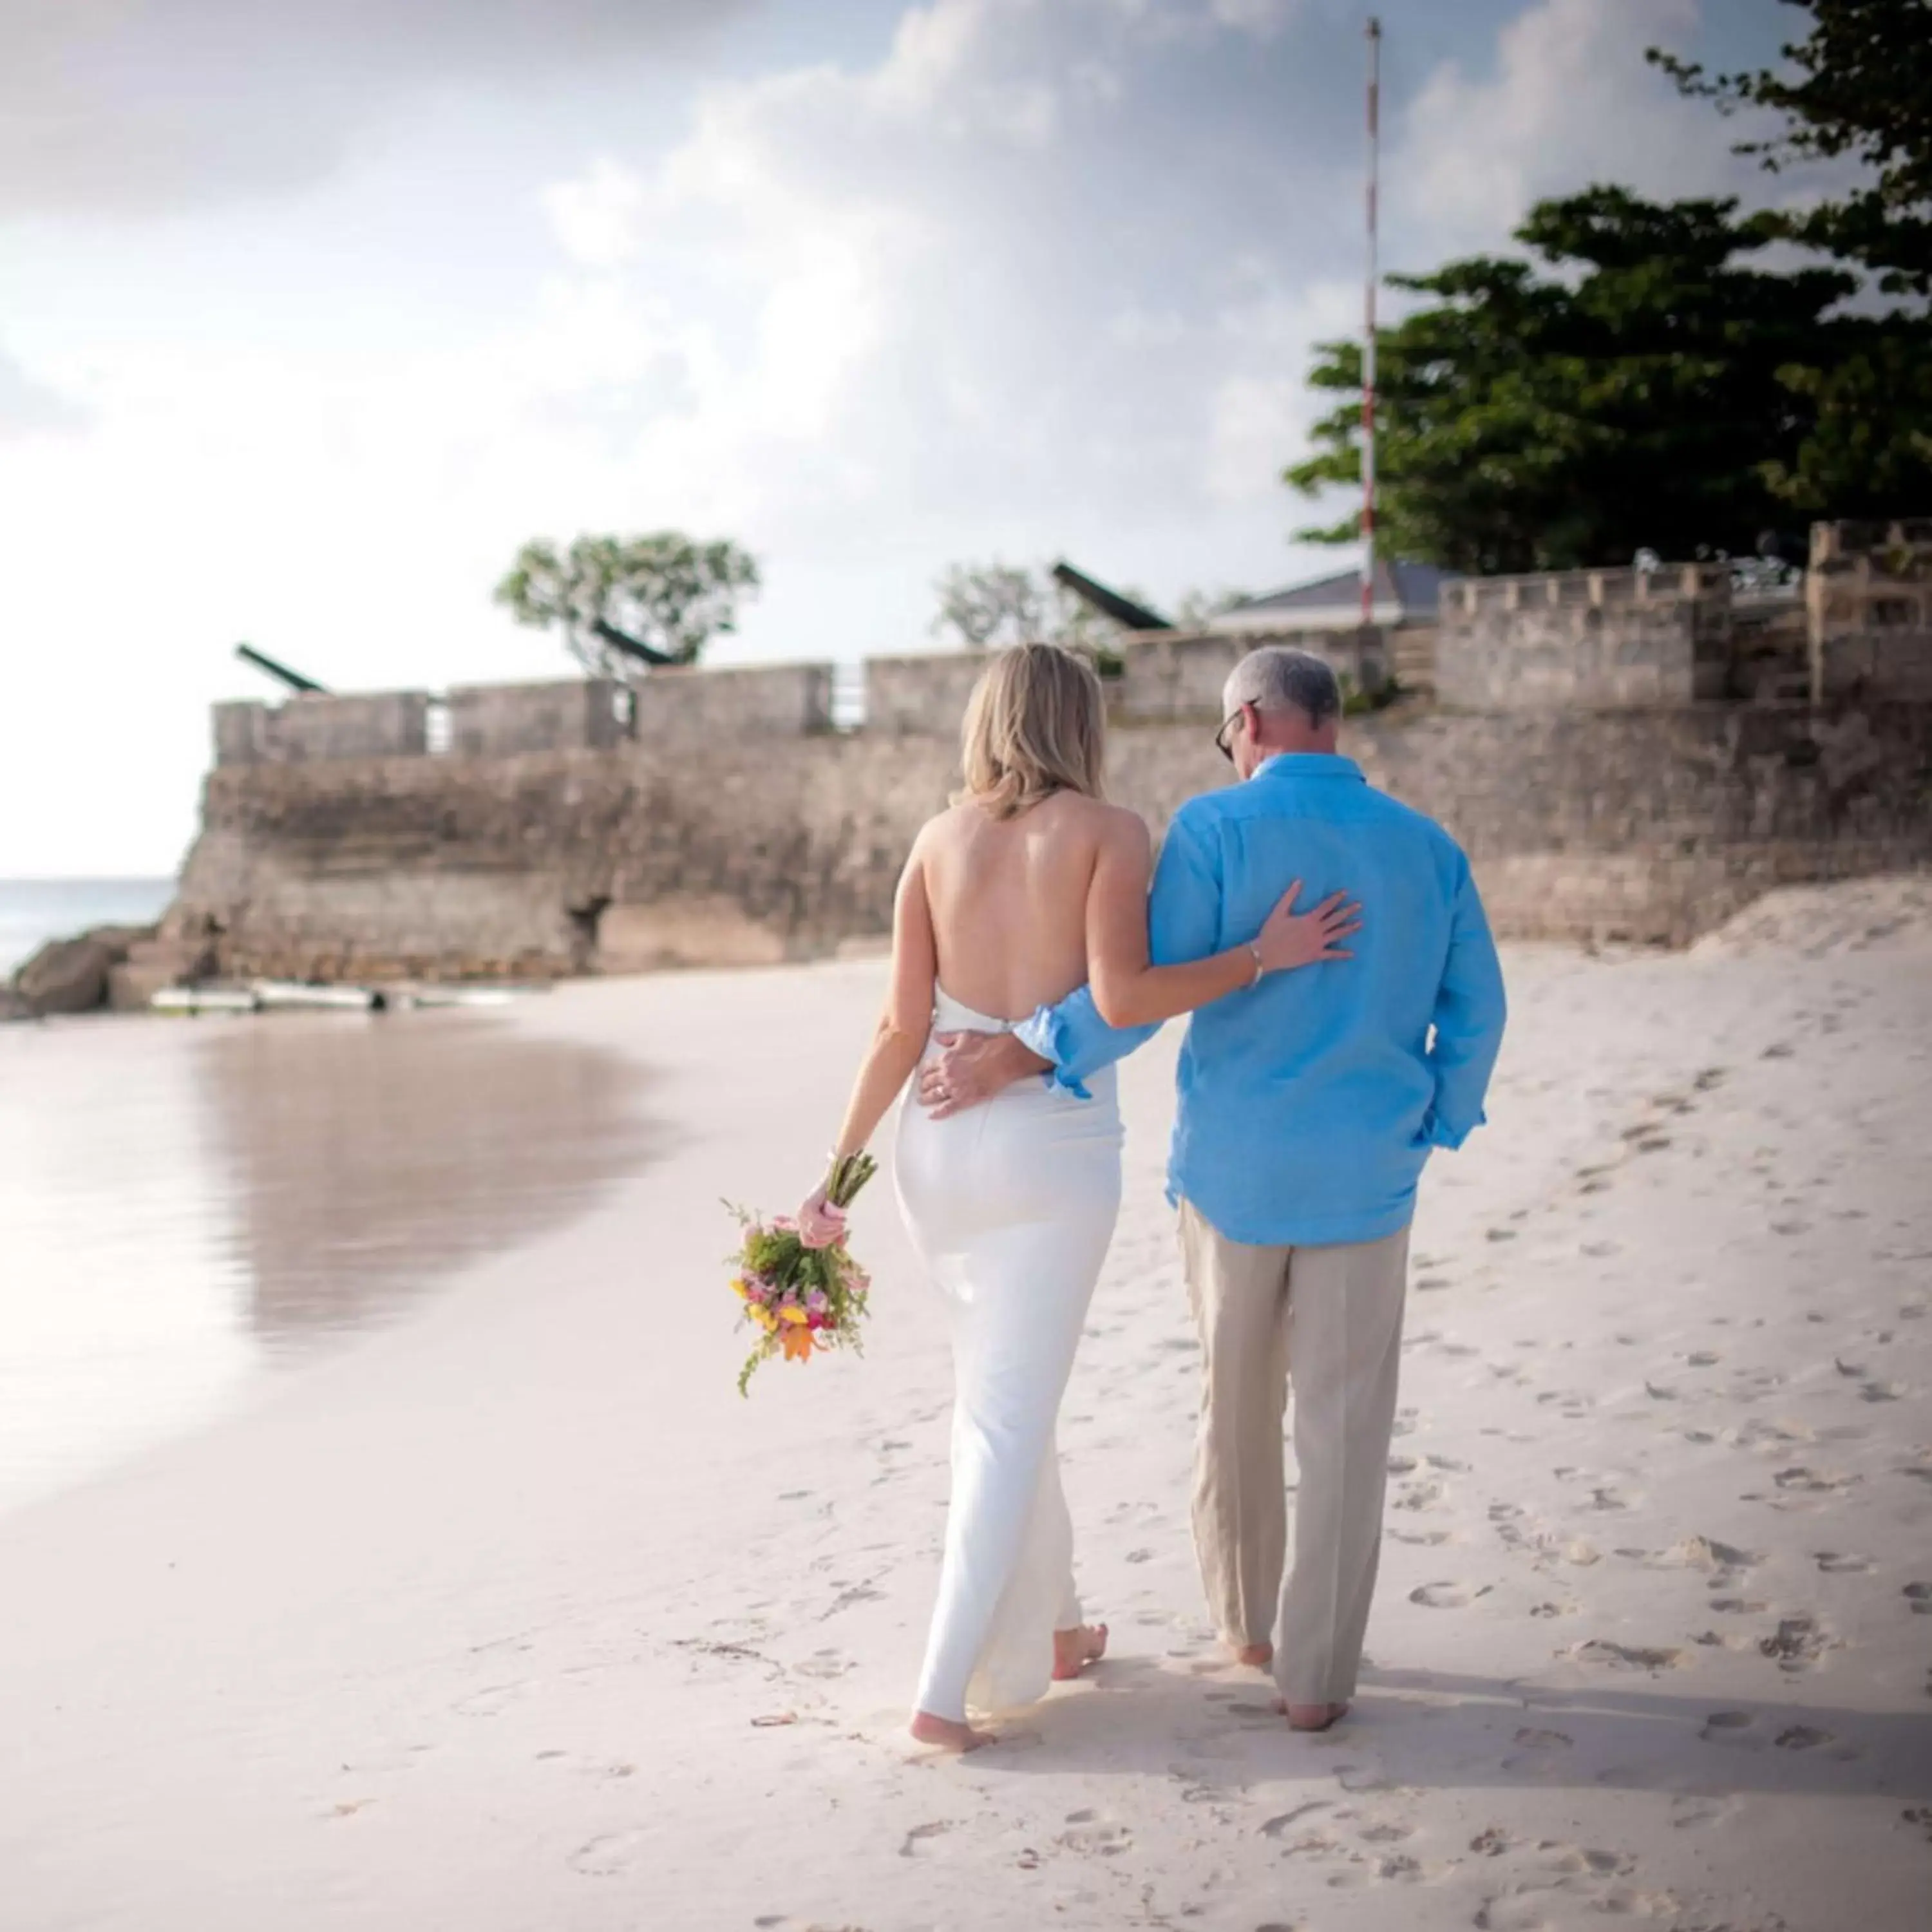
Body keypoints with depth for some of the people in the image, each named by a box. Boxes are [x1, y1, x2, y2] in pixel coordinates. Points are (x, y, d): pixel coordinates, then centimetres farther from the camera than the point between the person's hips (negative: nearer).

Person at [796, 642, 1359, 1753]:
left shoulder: (940, 841, 5)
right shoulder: (1110, 833, -6)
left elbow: (902, 1026, 2)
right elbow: (1121, 998, -17)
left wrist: (840, 1166, 7)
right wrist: (1262, 958, -7)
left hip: (942, 1140, 5)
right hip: (1056, 1144, -5)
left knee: (999, 1390, 20)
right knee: (1010, 1415, 0)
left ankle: (1048, 1629, 35)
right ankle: (947, 1692, -3)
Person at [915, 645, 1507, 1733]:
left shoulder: (1217, 828, -8)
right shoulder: (1429, 847, 3)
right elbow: (1474, 1012, 3)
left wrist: (1016, 1061, -13)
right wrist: (1431, 1130, 16)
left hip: (1234, 1167, -1)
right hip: (1365, 1175, 1)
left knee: (1237, 1402, 18)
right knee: (1343, 1424, 7)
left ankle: (1248, 1621, 34)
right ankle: (1317, 1674, 9)